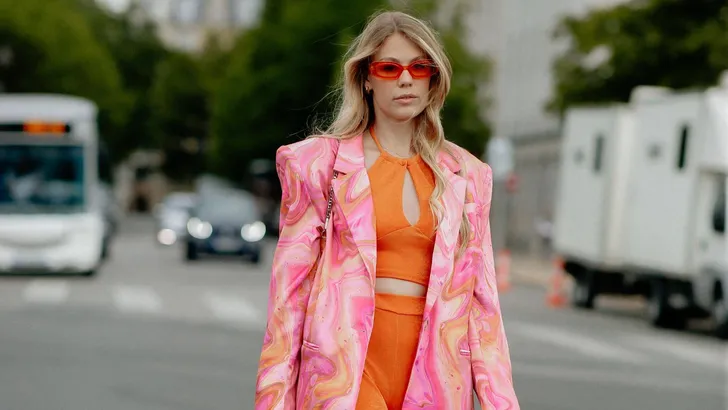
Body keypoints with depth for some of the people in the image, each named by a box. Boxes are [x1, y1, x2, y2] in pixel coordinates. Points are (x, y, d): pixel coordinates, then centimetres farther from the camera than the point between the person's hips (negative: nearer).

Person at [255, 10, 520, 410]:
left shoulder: (464, 176, 12)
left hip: (434, 376, 3)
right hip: (345, 367, -3)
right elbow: (290, 288, 2)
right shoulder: (322, 163, 4)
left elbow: (480, 294, 10)